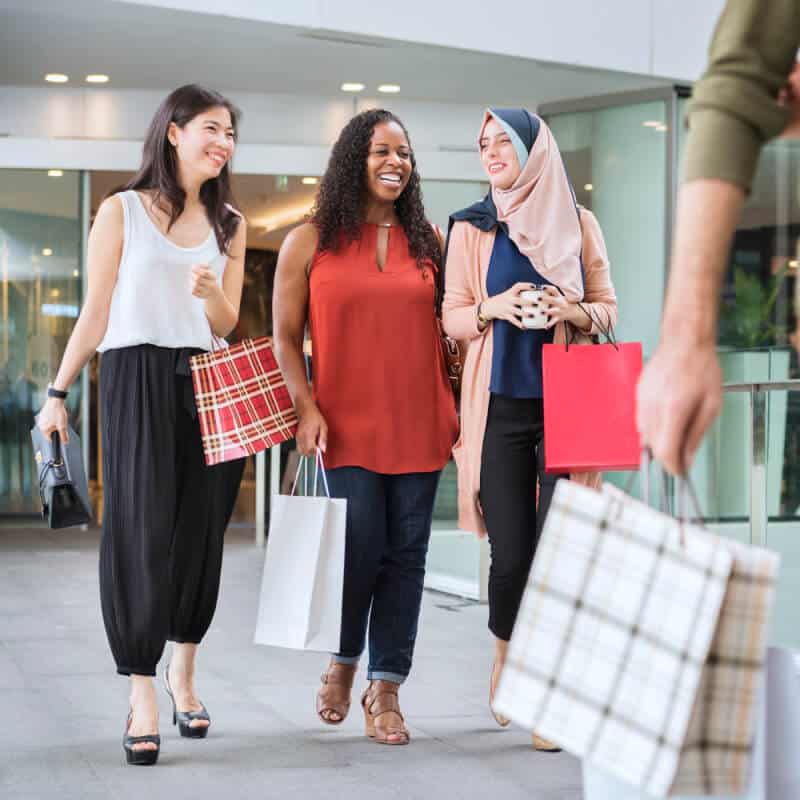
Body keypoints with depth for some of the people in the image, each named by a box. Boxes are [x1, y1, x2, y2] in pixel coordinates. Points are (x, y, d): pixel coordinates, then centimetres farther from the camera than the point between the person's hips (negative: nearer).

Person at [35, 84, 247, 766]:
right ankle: (143, 698, -4)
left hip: (209, 383, 4)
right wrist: (59, 392, -1)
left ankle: (183, 671, 23)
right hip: (138, 378, -4)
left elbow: (228, 326, 12)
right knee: (142, 531, -7)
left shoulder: (229, 223, 14)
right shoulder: (122, 211, 2)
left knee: (201, 530, 6)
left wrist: (211, 293, -9)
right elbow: (96, 314, 3)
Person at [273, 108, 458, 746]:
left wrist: (457, 407, 8)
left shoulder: (426, 240, 10)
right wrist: (305, 408, -8)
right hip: (348, 426, -3)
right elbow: (285, 337, 3)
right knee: (361, 549, -5)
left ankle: (385, 688, 12)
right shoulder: (310, 243, 2)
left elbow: (445, 329, 14)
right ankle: (343, 662, 23)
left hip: (419, 423, 3)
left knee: (406, 554, 2)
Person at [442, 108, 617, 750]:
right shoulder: (471, 228, 9)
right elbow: (453, 317, 6)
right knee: (512, 551, -4)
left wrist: (572, 311, -11)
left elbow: (608, 309, 11)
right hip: (500, 404, 0)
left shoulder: (579, 225, 9)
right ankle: (505, 654, 24)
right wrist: (496, 307, -14)